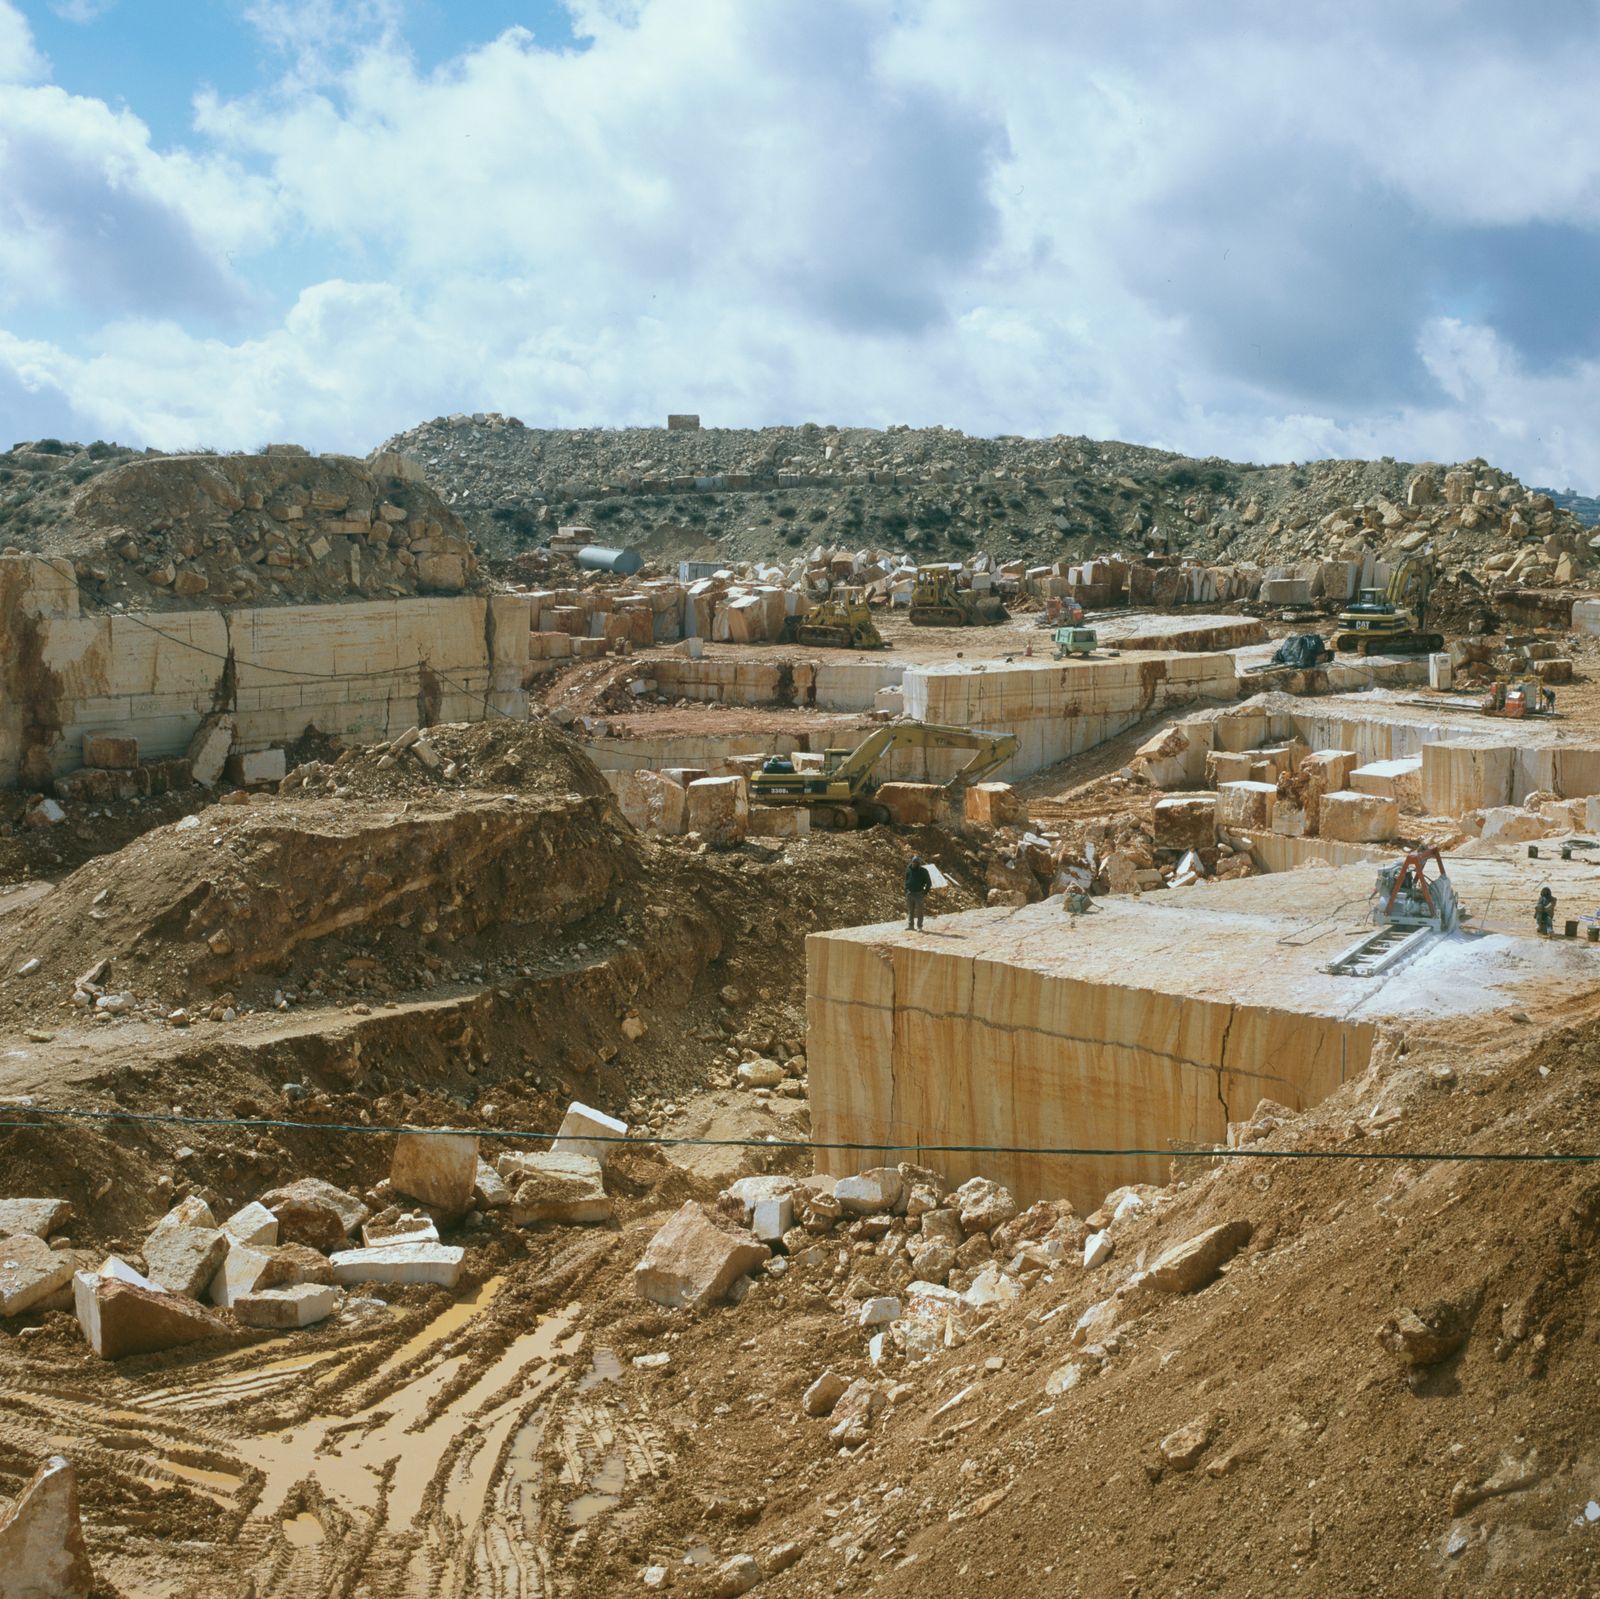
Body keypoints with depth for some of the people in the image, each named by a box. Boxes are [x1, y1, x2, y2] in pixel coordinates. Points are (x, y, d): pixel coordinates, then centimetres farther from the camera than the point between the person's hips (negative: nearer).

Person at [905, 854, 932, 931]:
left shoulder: (923, 871, -5)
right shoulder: (909, 869, 5)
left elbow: (929, 883, 2)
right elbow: (906, 881, 17)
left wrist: (925, 893, -4)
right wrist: (906, 891, 10)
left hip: (919, 894, -4)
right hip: (910, 893, 4)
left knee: (918, 910, -4)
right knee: (909, 910, 6)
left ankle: (919, 926, 0)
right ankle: (910, 925, 13)